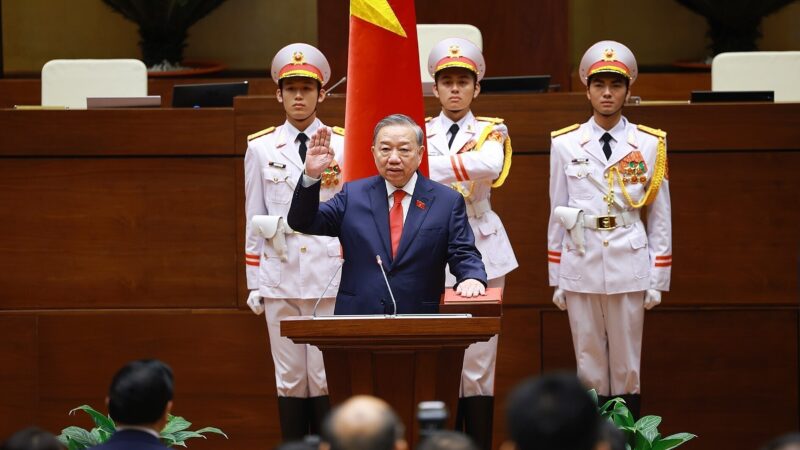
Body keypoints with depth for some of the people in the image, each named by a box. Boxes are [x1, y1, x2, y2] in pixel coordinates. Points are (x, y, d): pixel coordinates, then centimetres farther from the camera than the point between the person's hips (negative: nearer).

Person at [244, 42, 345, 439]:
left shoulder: (343, 146, 4)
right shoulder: (260, 148, 8)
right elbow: (254, 220, 9)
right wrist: (254, 283, 5)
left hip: (331, 276, -1)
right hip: (280, 278, 1)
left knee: (327, 379, -2)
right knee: (289, 380, 4)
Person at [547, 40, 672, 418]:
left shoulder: (649, 145, 2)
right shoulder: (565, 145, 4)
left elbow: (660, 217, 4)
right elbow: (556, 216, 7)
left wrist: (658, 281, 1)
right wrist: (556, 279, 6)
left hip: (629, 264, -1)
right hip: (581, 265, 1)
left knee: (626, 365, 4)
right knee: (589, 363, 6)